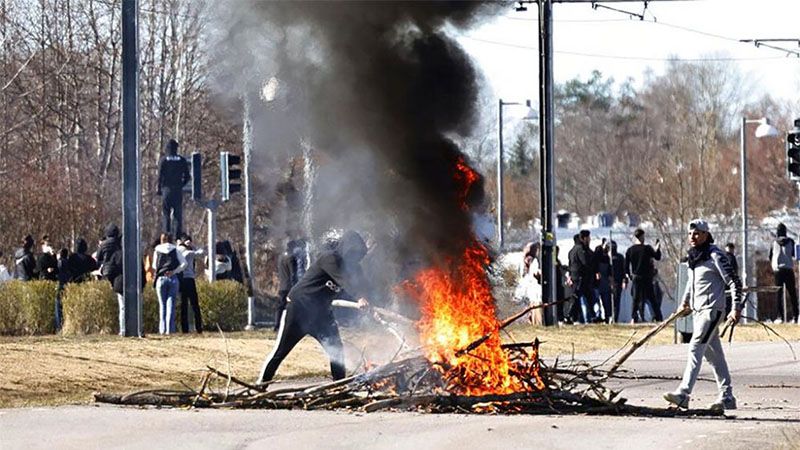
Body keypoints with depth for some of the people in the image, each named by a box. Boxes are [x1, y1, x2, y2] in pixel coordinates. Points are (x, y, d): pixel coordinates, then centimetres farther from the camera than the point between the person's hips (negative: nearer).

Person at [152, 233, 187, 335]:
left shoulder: (157, 251, 5)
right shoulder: (175, 250, 5)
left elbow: (154, 265, 11)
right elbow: (184, 263, -5)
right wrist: (174, 271, -2)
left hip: (161, 278, 0)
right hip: (173, 279, 0)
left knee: (162, 304, 7)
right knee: (171, 304, 1)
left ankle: (162, 329, 1)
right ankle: (170, 329, -5)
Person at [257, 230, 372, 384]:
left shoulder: (348, 265, 7)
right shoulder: (329, 258, -19)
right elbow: (344, 280, -32)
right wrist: (360, 298, -44)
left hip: (320, 312, 8)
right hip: (299, 308, -8)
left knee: (336, 349, -2)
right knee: (281, 350, -1)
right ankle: (262, 382, 8)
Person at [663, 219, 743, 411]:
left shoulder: (715, 256, -11)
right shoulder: (693, 257, 13)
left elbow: (734, 281, -12)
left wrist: (737, 308, -17)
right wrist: (685, 302, 27)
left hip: (712, 309, -9)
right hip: (697, 310, 9)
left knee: (695, 348, -18)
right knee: (713, 354, 11)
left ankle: (683, 394, -25)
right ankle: (727, 397, 16)